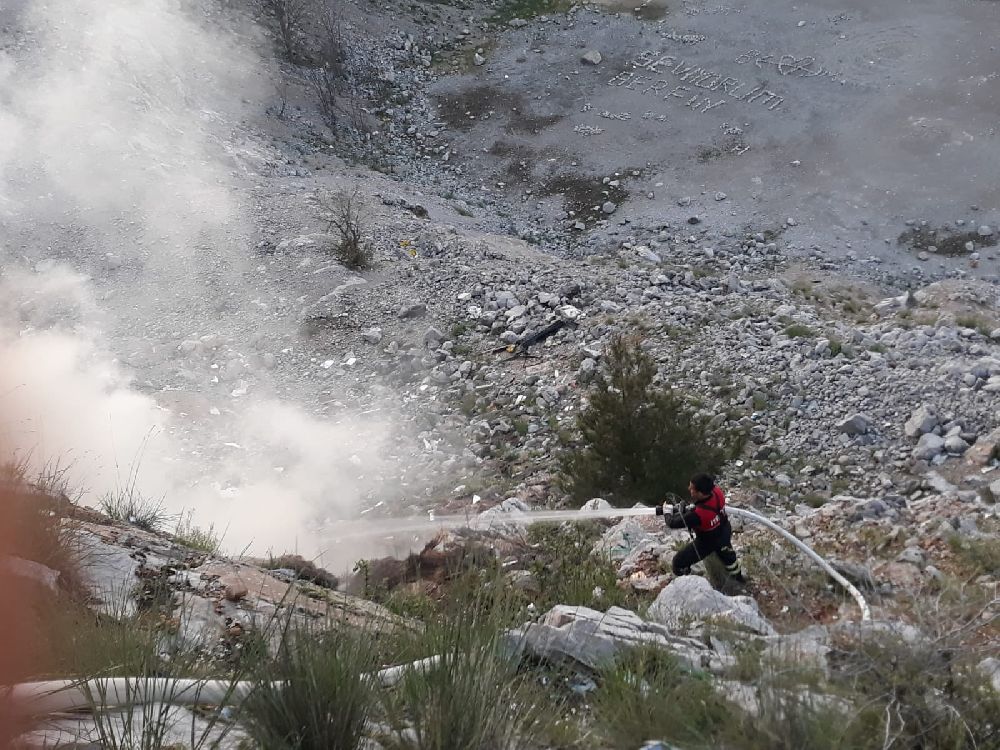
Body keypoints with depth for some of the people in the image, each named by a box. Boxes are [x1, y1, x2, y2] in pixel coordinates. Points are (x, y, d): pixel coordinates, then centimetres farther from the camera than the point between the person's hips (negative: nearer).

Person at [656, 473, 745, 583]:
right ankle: (737, 576, 63)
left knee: (678, 563, 7)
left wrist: (666, 512, -7)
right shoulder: (717, 491, -29)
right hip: (725, 533, 7)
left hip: (707, 543, -7)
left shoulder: (698, 514, -44)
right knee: (727, 553, 37)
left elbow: (673, 523, -29)